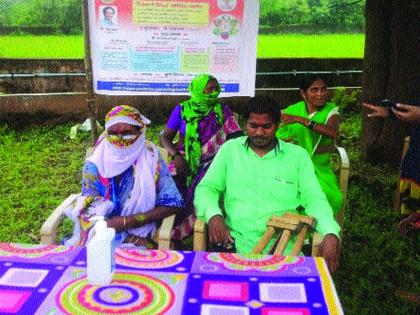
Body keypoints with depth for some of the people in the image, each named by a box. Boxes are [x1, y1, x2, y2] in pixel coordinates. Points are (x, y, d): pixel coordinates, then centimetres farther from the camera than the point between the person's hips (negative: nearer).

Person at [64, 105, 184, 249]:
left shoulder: (151, 159, -5)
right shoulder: (95, 165, -3)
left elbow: (172, 204, -8)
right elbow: (89, 213, -5)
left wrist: (130, 221, -17)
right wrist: (130, 239, -15)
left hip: (141, 236, -1)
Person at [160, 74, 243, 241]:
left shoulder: (222, 110, 11)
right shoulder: (182, 110, 11)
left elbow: (237, 139, 5)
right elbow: (165, 137, 10)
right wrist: (176, 155, -9)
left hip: (212, 161, -1)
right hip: (185, 160, 1)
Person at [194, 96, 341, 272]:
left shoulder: (298, 155, 10)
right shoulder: (230, 149, 13)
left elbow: (314, 199, 4)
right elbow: (206, 188, 10)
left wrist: (331, 234, -15)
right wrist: (214, 215, -13)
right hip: (235, 242, 1)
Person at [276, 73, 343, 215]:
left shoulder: (330, 110, -2)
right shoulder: (291, 111, 2)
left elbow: (333, 132, -24)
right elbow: (278, 138, 5)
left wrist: (299, 119, -29)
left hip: (319, 167, 0)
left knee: (332, 198, -26)